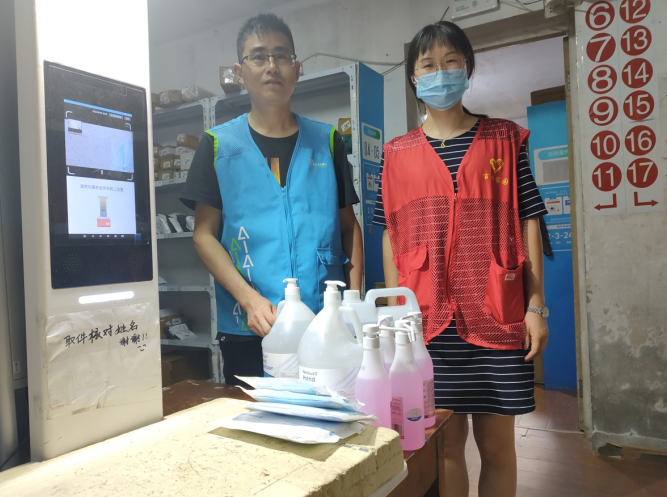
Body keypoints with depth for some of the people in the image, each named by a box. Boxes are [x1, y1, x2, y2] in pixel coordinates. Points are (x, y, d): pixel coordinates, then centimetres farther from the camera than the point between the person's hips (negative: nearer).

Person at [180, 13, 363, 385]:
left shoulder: (327, 141, 9)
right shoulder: (219, 145, 5)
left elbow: (349, 226, 10)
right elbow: (205, 235, 1)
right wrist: (249, 298, -14)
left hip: (326, 326, 1)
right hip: (248, 332, -1)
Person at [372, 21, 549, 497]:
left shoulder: (505, 139, 6)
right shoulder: (397, 153, 7)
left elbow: (527, 222, 4)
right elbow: (391, 236, 7)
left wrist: (536, 306, -2)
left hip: (497, 317, 0)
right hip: (428, 319, 1)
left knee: (497, 443, 9)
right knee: (446, 438, 9)